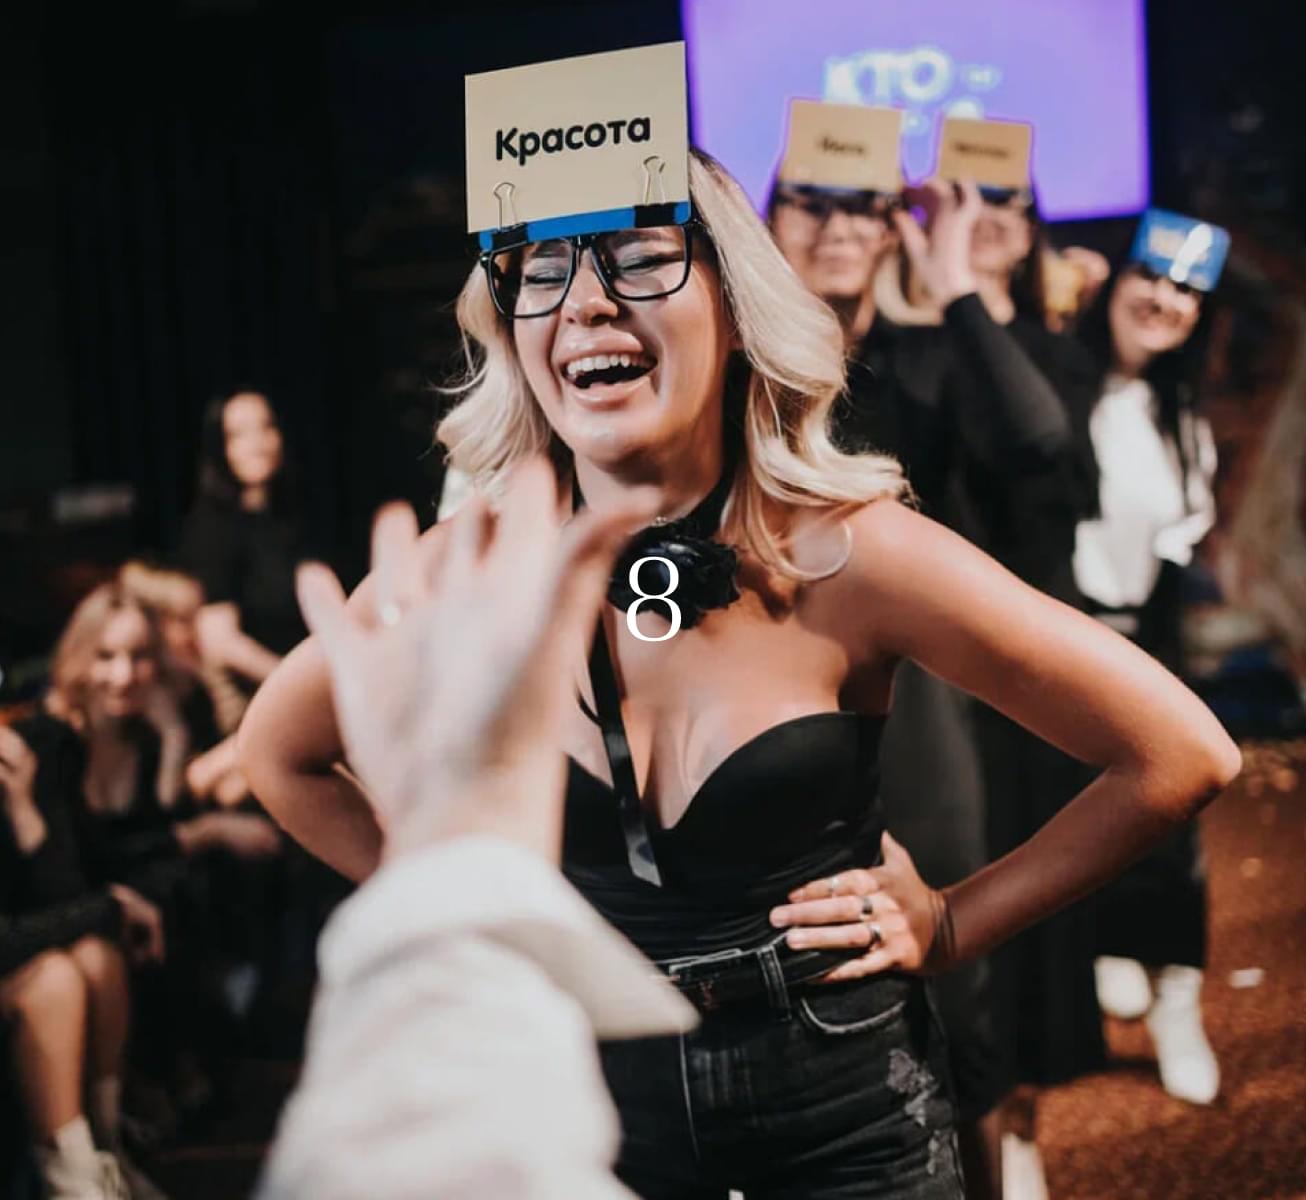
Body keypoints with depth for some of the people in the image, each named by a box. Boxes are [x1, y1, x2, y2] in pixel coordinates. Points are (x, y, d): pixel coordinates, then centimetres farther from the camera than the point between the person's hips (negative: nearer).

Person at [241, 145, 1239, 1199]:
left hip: (848, 1106, -1)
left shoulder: (848, 556, -18)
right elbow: (281, 756, 8)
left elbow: (1182, 754, -11)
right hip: (595, 1084, 2)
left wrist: (952, 924, -8)